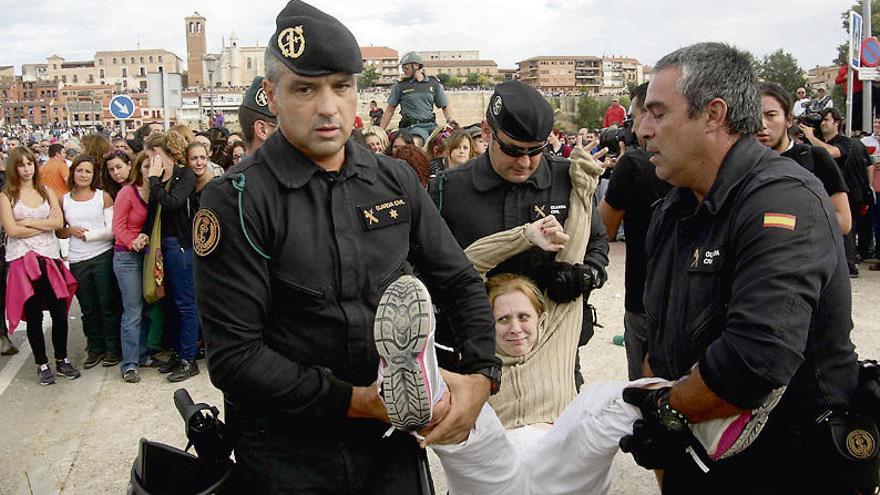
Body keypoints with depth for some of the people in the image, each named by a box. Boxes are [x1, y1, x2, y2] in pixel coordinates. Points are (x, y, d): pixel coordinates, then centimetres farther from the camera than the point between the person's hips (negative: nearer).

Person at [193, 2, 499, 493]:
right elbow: (234, 355, -18)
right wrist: (352, 400, -21)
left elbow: (461, 282, 5)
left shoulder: (396, 180, 0)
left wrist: (481, 375, -10)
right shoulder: (236, 201, -15)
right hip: (287, 455, -3)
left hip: (393, 435, 4)